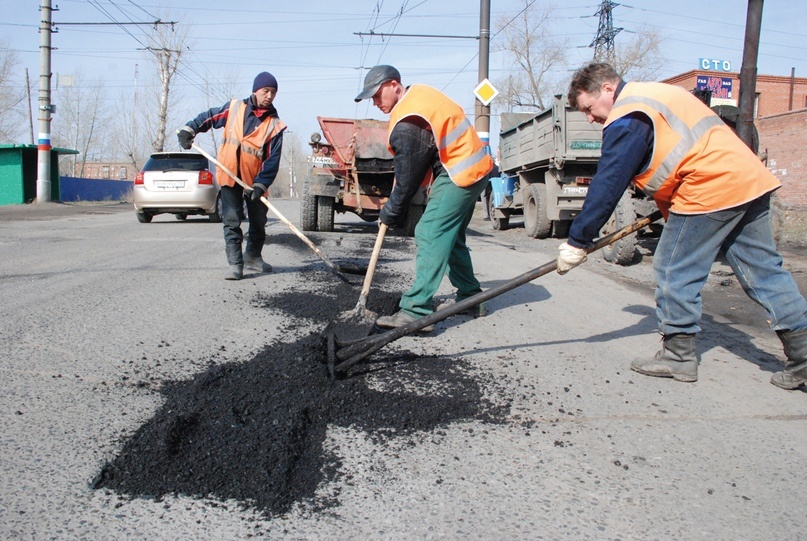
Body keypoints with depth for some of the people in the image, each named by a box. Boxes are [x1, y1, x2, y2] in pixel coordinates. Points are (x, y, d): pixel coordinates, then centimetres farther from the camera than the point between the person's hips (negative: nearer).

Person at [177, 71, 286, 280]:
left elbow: (273, 159, -11)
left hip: (255, 180, 1)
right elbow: (208, 118, 13)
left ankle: (253, 257, 34)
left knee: (258, 222, 13)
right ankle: (235, 264, -1)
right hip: (229, 176, 0)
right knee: (231, 221, -5)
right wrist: (189, 129, -2)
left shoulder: (274, 125, -6)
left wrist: (260, 184, -21)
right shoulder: (234, 108, 0)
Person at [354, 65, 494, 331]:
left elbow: (408, 177, -14)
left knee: (430, 236, -14)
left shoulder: (408, 124, -21)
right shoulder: (419, 91, 9)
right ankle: (471, 299, 27)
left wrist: (391, 212, -1)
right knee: (451, 237, 17)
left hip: (458, 175, -10)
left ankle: (416, 311, -18)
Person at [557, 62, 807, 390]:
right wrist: (667, 209, 23)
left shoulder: (627, 119, -9)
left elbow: (607, 186, -13)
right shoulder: (653, 94, 22)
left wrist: (577, 242, -9)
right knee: (764, 272, 11)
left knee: (674, 272, 1)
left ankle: (678, 354, 10)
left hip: (710, 190, -10)